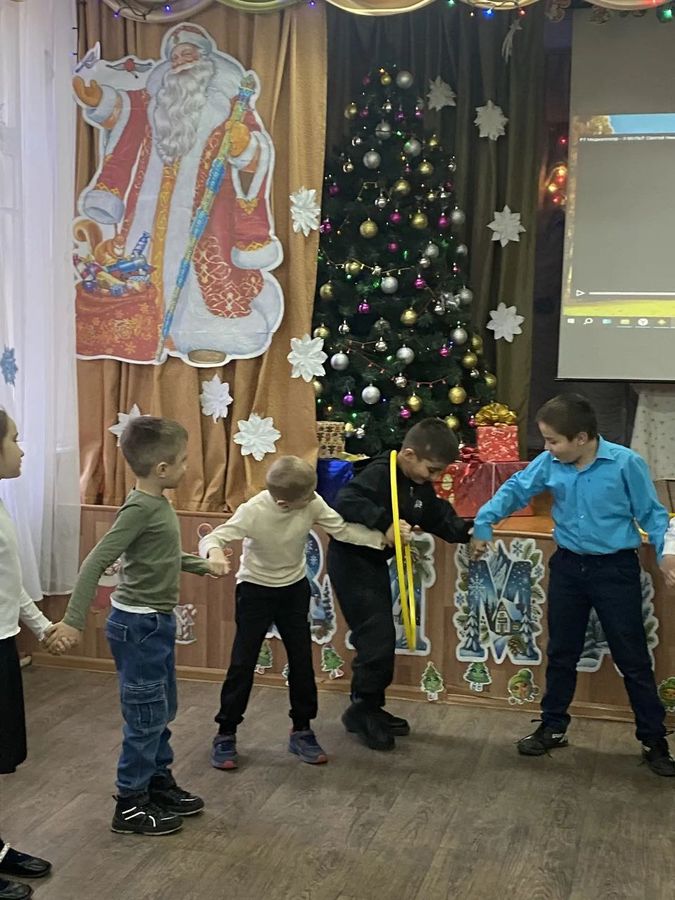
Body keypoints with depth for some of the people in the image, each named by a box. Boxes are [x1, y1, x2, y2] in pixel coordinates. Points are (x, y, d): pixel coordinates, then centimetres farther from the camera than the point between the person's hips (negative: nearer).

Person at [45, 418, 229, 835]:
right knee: (146, 715, 2)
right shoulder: (140, 508, -22)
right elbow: (96, 563, -24)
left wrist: (202, 565, 21)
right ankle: (131, 806, 16)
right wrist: (73, 620, -26)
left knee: (163, 710, 20)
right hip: (138, 625, -9)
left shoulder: (159, 503, 5)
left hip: (157, 622, 9)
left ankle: (160, 783, 36)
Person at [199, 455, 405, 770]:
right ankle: (226, 734, 14)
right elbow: (212, 538, -31)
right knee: (242, 664, -1)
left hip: (295, 589, 4)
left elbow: (342, 529, -9)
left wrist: (384, 537, -17)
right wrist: (214, 552, -55)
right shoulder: (253, 511, -29)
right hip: (255, 591, -4)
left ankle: (302, 731, 24)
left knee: (302, 661, 7)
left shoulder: (312, 503, -19)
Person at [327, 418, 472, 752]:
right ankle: (361, 711, 6)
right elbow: (345, 502, -36)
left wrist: (468, 530, -4)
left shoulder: (421, 487, 5)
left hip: (376, 562, 9)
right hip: (350, 561, -9)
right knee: (376, 639, -10)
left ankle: (370, 709, 27)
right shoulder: (378, 474, -23)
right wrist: (386, 522, -41)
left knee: (382, 640, 14)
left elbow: (441, 518, 12)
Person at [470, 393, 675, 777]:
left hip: (615, 569, -4)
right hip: (568, 566, 4)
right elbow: (515, 490, 9)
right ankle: (553, 727, 31)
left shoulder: (626, 464, -17)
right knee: (561, 653, 15)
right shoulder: (549, 464, -6)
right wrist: (484, 521, 0)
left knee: (633, 659, 5)